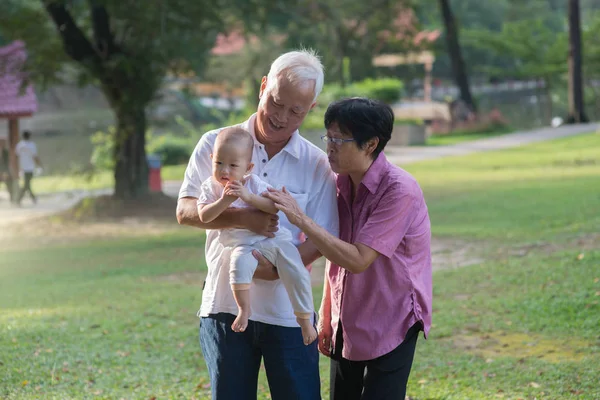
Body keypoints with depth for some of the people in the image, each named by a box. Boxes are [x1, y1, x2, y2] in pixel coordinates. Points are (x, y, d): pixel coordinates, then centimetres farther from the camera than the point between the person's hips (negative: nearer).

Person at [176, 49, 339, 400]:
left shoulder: (317, 165, -1)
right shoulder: (216, 144, 0)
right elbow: (185, 211, -7)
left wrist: (278, 268, -23)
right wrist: (241, 218, -24)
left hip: (287, 312, 0)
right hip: (225, 304, 1)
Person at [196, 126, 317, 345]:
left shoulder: (254, 183, -1)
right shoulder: (210, 187, 2)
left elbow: (274, 207, -12)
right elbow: (204, 216, -11)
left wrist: (248, 197, -23)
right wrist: (225, 200, -23)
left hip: (274, 238, 1)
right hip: (243, 245, -1)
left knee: (297, 272, -13)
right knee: (239, 263, -36)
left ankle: (304, 317, 5)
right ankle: (244, 309, -23)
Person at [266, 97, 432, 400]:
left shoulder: (399, 190, -20)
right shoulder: (341, 184, 2)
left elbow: (357, 260, -26)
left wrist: (301, 219, -28)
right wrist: (326, 318, 11)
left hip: (391, 323, -7)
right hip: (347, 324, 7)